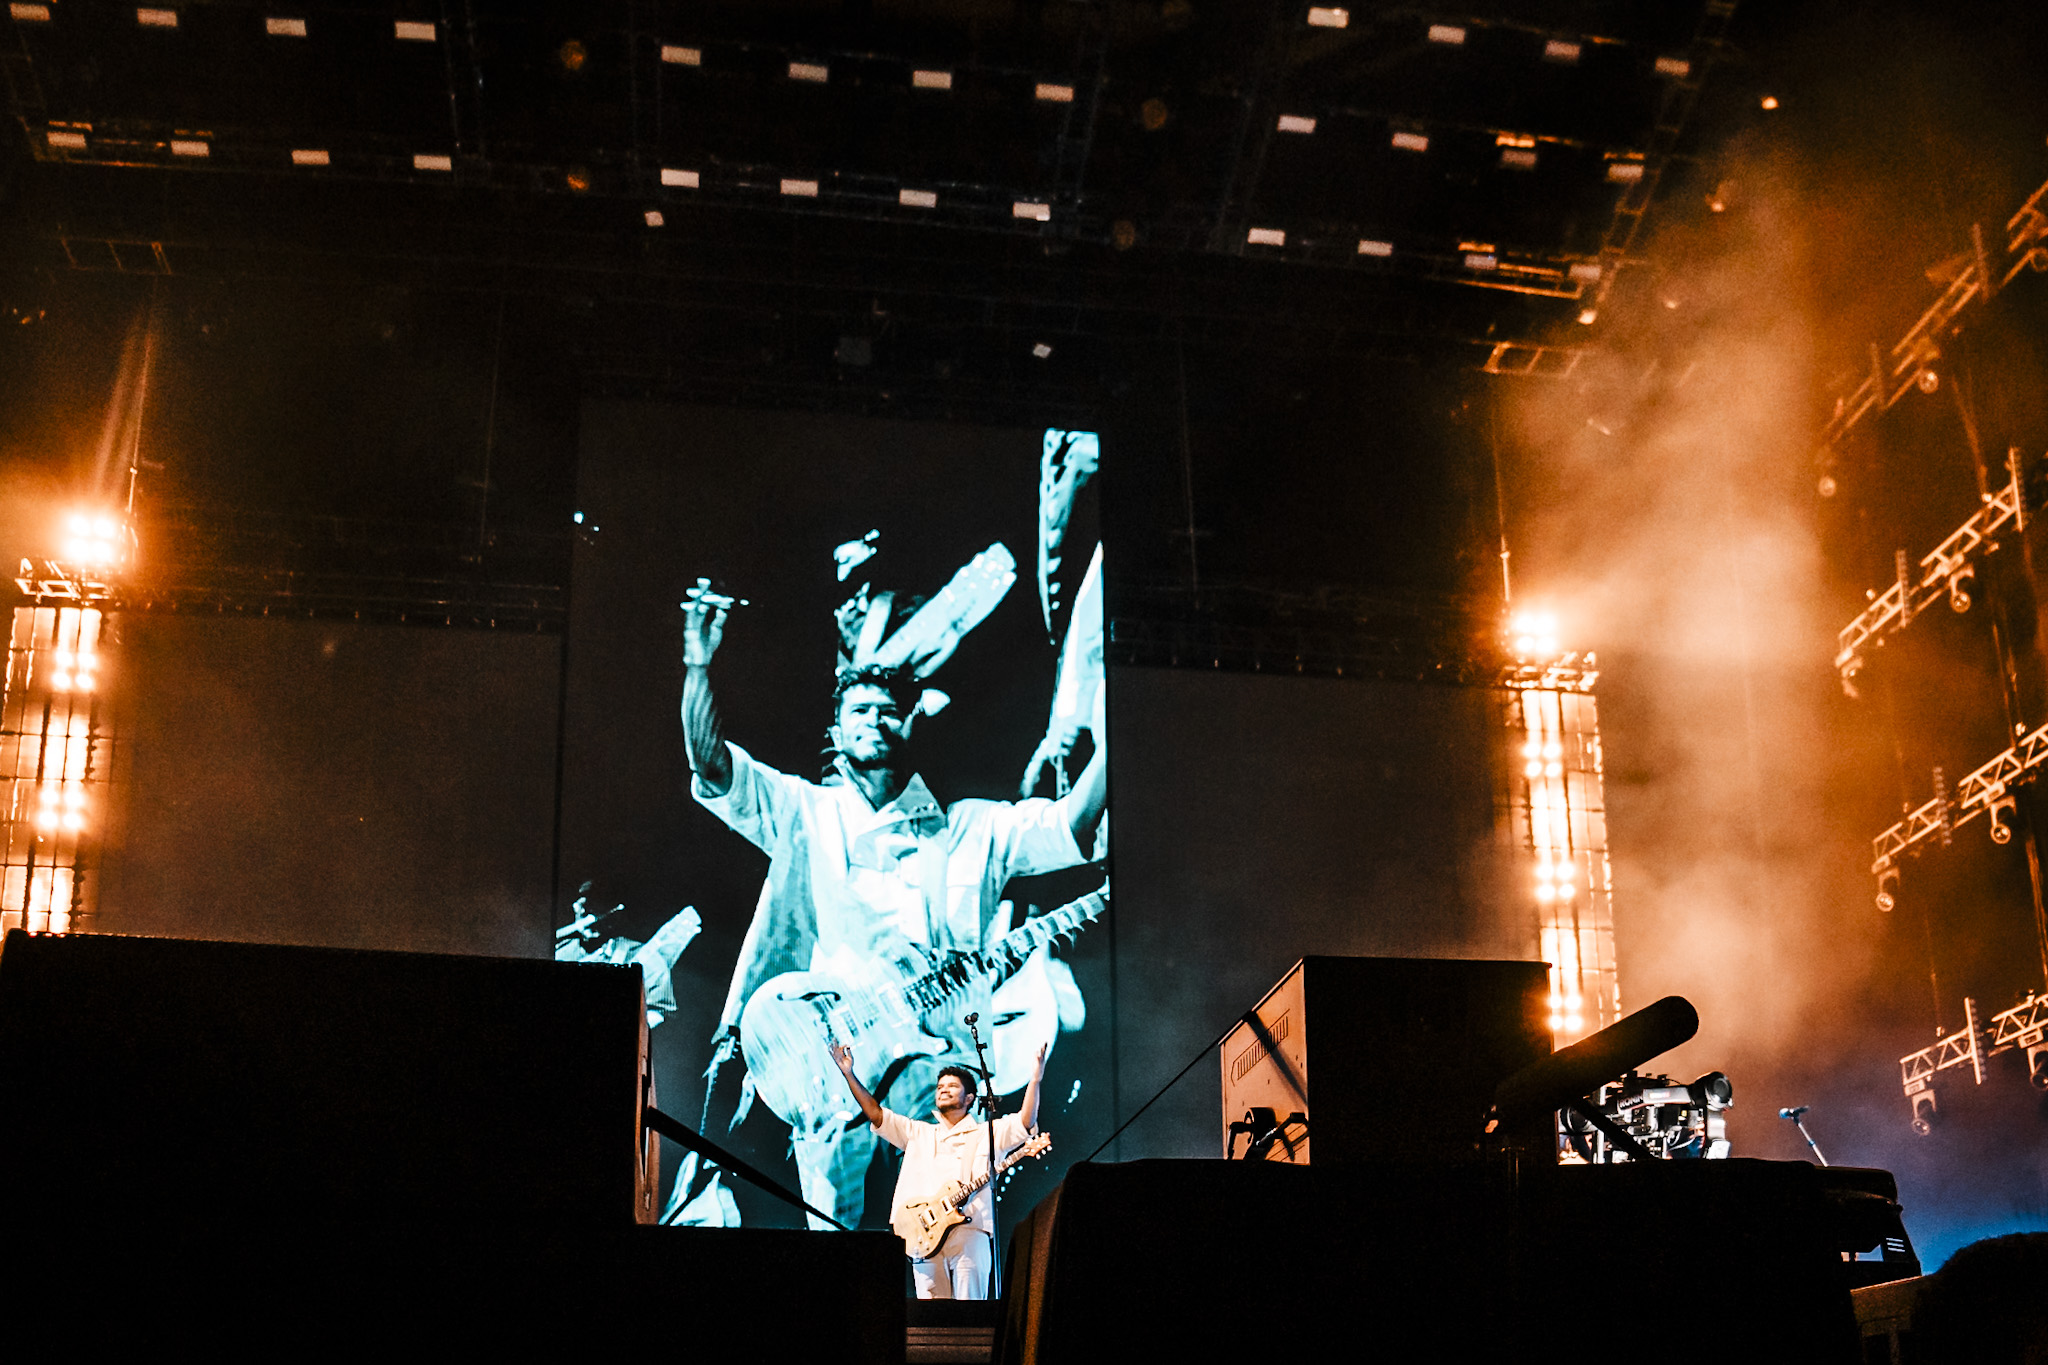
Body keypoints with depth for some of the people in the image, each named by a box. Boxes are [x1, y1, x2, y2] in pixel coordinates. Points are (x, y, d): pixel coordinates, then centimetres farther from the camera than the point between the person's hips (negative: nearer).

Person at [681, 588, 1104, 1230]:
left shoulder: (968, 828, 14)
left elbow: (1073, 821, 4)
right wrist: (699, 665, -11)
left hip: (938, 1051, 1)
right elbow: (709, 761, 2)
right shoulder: (805, 813, 13)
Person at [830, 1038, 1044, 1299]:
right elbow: (874, 1113, 20)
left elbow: (1025, 1123, -1)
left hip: (969, 1231, -3)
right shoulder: (919, 1133, 24)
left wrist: (1034, 1081, -13)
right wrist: (848, 1074, 13)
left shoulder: (985, 1134, 14)